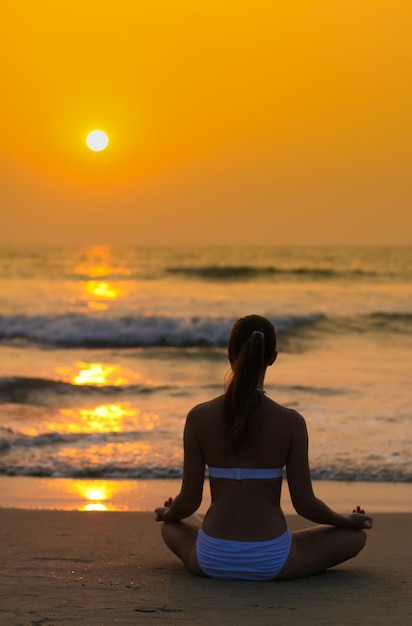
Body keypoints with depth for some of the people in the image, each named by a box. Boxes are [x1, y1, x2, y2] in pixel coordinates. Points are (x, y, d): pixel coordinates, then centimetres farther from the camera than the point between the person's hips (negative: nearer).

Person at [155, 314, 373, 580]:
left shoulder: (199, 417, -7)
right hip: (270, 562, -3)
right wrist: (350, 521, 14)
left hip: (211, 560, 3)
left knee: (172, 527, 37)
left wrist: (167, 514, 22)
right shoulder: (290, 422, -12)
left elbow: (189, 501, -2)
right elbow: (305, 504, -6)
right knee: (355, 536, 19)